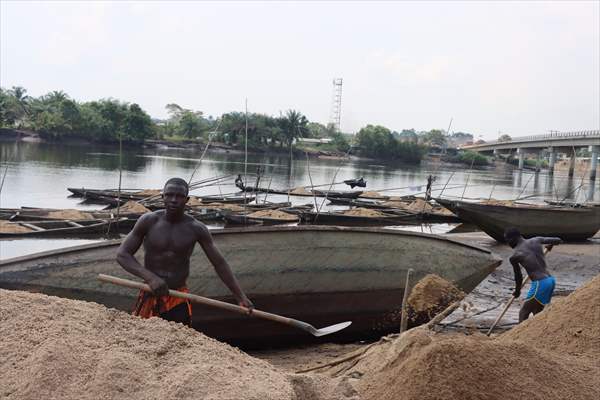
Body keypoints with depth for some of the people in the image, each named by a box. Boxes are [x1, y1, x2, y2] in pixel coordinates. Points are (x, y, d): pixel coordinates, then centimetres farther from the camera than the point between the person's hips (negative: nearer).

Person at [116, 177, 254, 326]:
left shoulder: (196, 229, -5)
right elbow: (122, 254, -9)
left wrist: (241, 297, -4)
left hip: (179, 300, 0)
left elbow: (220, 264, 0)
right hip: (149, 297, 0)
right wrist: (150, 277, -25)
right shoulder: (149, 221, -7)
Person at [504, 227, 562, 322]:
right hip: (551, 280, 7)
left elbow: (518, 277, 8)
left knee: (523, 314, 0)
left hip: (540, 283, -7)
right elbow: (558, 240, 17)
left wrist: (517, 291, 28)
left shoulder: (514, 256, -4)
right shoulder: (536, 240, 7)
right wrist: (551, 245, 41)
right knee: (537, 312, 22)